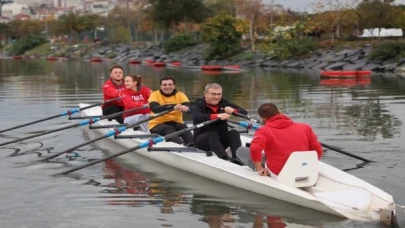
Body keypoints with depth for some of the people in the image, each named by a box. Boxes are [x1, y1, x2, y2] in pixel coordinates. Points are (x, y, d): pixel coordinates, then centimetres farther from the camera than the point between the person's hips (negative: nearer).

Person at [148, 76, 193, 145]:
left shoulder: (180, 95, 4)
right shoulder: (155, 94, -4)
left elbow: (188, 105, -16)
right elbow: (154, 108, -25)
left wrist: (185, 107, -45)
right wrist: (173, 106, -41)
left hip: (175, 123, 3)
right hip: (157, 124, -3)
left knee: (183, 127, -28)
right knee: (169, 129, -33)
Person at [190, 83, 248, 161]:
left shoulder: (224, 103, 6)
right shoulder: (198, 105, -7)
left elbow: (244, 112, -1)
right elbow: (196, 117, -32)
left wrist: (233, 110, -25)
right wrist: (217, 116, -45)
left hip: (221, 139, 4)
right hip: (202, 139, -4)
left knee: (234, 133, -20)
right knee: (212, 134, -33)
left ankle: (237, 157, -42)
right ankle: (225, 158, -53)